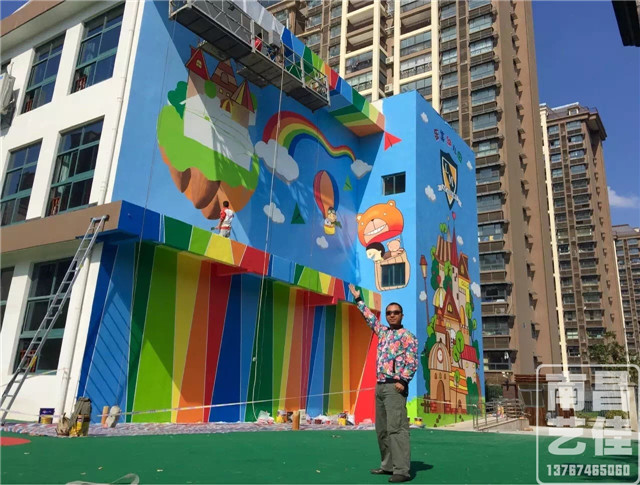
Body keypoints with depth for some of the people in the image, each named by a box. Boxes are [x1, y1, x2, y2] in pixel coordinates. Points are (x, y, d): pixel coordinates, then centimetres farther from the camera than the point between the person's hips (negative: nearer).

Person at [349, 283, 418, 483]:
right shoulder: (383, 332, 17)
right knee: (382, 429, 10)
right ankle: (388, 465, 17)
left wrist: (403, 381, -20)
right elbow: (370, 317, 31)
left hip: (395, 386, -8)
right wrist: (358, 298, 35)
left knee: (396, 428, -13)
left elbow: (412, 362, -11)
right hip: (379, 386, 8)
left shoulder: (407, 336, -3)